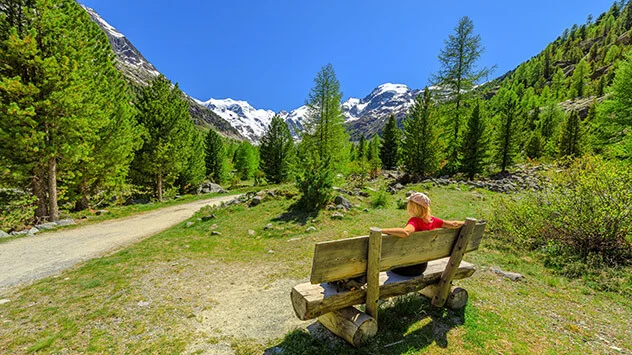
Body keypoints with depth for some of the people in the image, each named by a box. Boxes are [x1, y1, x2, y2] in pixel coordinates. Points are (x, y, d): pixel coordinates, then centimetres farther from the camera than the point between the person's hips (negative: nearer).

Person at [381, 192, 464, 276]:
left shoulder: (415, 221, -27)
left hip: (409, 267, -7)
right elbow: (453, 225, 3)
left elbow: (405, 232, -48)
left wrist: (382, 230, -45)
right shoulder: (433, 220, -7)